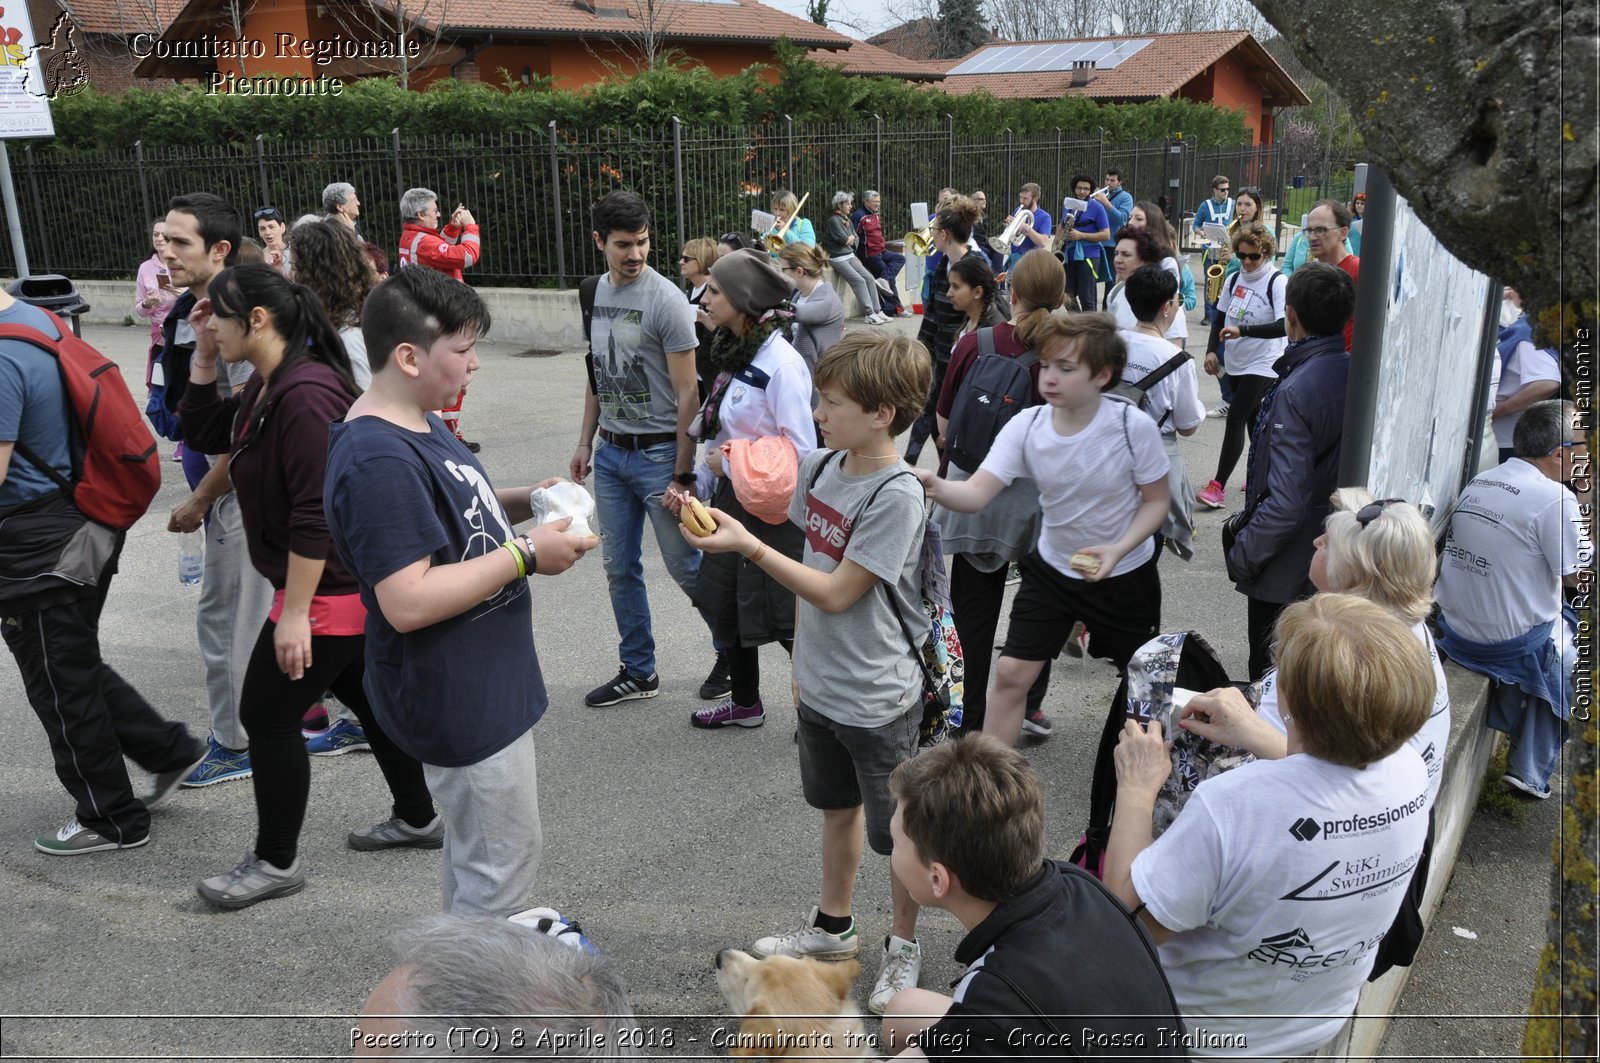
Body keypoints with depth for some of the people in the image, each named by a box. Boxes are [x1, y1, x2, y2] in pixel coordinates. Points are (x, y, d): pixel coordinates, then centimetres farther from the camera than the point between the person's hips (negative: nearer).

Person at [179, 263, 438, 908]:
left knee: (267, 717, 2)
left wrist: (295, 613, -25)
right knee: (367, 697, 20)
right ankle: (418, 818, 35)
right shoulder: (267, 385, 8)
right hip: (347, 589, 10)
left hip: (330, 591, -10)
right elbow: (204, 433, 18)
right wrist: (203, 354, 6)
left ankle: (276, 862, 18)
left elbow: (316, 515, -28)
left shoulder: (306, 394, -25)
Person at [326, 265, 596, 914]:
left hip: (477, 683, 10)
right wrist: (524, 556, -25)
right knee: (504, 866, 5)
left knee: (472, 850, 26)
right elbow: (408, 602, -32)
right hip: (457, 699, -10)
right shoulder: (378, 461, -27)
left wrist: (521, 503, 2)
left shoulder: (419, 424, 5)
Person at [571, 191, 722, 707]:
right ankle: (638, 671, 25)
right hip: (610, 453, 7)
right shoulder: (597, 292, 6)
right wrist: (585, 442, 15)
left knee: (684, 564, 3)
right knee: (619, 568, 12)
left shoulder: (666, 301, -15)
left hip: (658, 452, -7)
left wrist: (682, 473, -17)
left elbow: (687, 395, -16)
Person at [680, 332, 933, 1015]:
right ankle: (833, 927, 44)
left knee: (894, 832, 10)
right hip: (820, 683, 7)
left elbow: (837, 593, -23)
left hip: (877, 697, -7)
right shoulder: (819, 467, -1)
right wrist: (804, 659, 12)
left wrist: (745, 545, -25)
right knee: (836, 806, 24)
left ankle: (904, 945, 34)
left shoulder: (895, 495, -23)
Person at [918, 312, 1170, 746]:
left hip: (1125, 573, -2)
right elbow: (976, 493, -28)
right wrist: (936, 488, -50)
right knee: (1010, 674, -1)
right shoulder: (1026, 426, -18)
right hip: (1052, 567, 2)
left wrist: (1118, 550, -27)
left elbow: (1156, 501, -11)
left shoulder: (1134, 426, -24)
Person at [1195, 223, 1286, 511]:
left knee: (1235, 420, -12)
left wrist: (1242, 330, -33)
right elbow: (1220, 317, 13)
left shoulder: (1277, 282, -14)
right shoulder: (1234, 279, 5)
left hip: (1263, 365, -7)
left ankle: (1218, 487, -11)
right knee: (1252, 421, 16)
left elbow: (1283, 325, -25)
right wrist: (1212, 350, 0)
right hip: (1237, 363, 7)